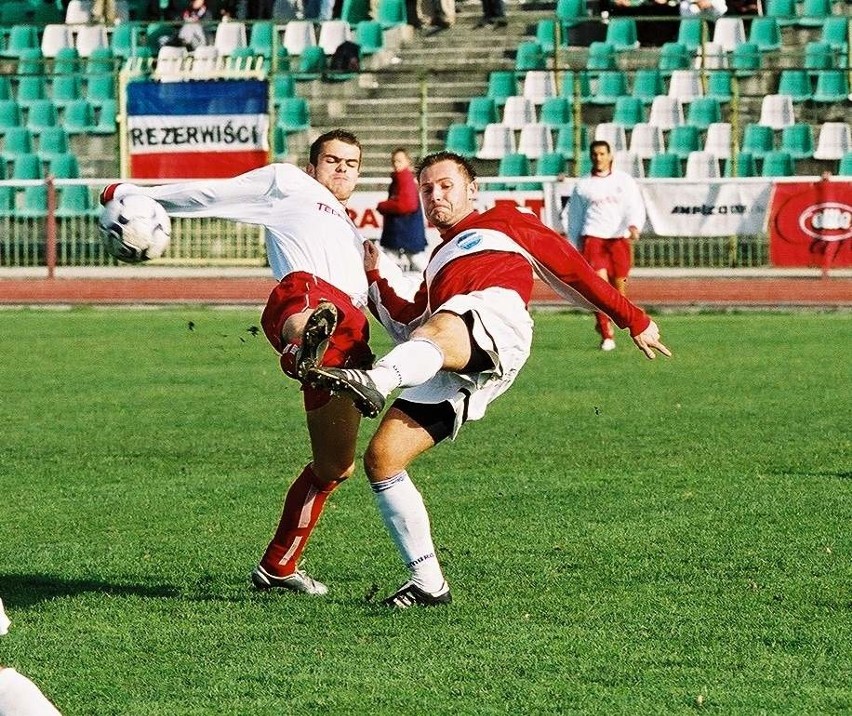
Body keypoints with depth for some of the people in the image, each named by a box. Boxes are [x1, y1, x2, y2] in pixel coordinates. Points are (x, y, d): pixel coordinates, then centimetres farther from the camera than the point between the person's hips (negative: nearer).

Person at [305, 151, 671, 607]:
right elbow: (407, 328, 37)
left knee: (440, 329, -42)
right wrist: (373, 278, 35)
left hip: (498, 317, -6)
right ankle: (429, 583, -6)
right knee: (382, 457, -9)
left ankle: (375, 384, -74)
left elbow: (574, 271, 26)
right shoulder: (438, 262, 43)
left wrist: (634, 320, 23)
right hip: (445, 374, 6)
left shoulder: (503, 224, 29)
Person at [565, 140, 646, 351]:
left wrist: (634, 226, -21)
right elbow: (574, 217, 19)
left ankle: (603, 322, 31)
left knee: (618, 286, 2)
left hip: (620, 239, 1)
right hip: (593, 238, -1)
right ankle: (607, 336, -15)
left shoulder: (624, 181, 9)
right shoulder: (583, 186, 12)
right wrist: (573, 246, 17)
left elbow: (636, 207, 0)